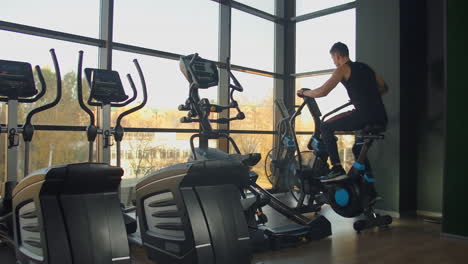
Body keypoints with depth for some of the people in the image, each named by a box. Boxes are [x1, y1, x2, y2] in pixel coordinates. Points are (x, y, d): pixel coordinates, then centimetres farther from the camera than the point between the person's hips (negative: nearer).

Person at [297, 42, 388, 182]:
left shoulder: (343, 69, 2)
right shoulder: (365, 67, 24)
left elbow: (322, 91, -5)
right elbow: (384, 87, 29)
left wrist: (304, 92, 12)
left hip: (364, 115, -8)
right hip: (381, 118, 8)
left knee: (326, 127, 7)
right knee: (358, 148, 28)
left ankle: (337, 169, -2)